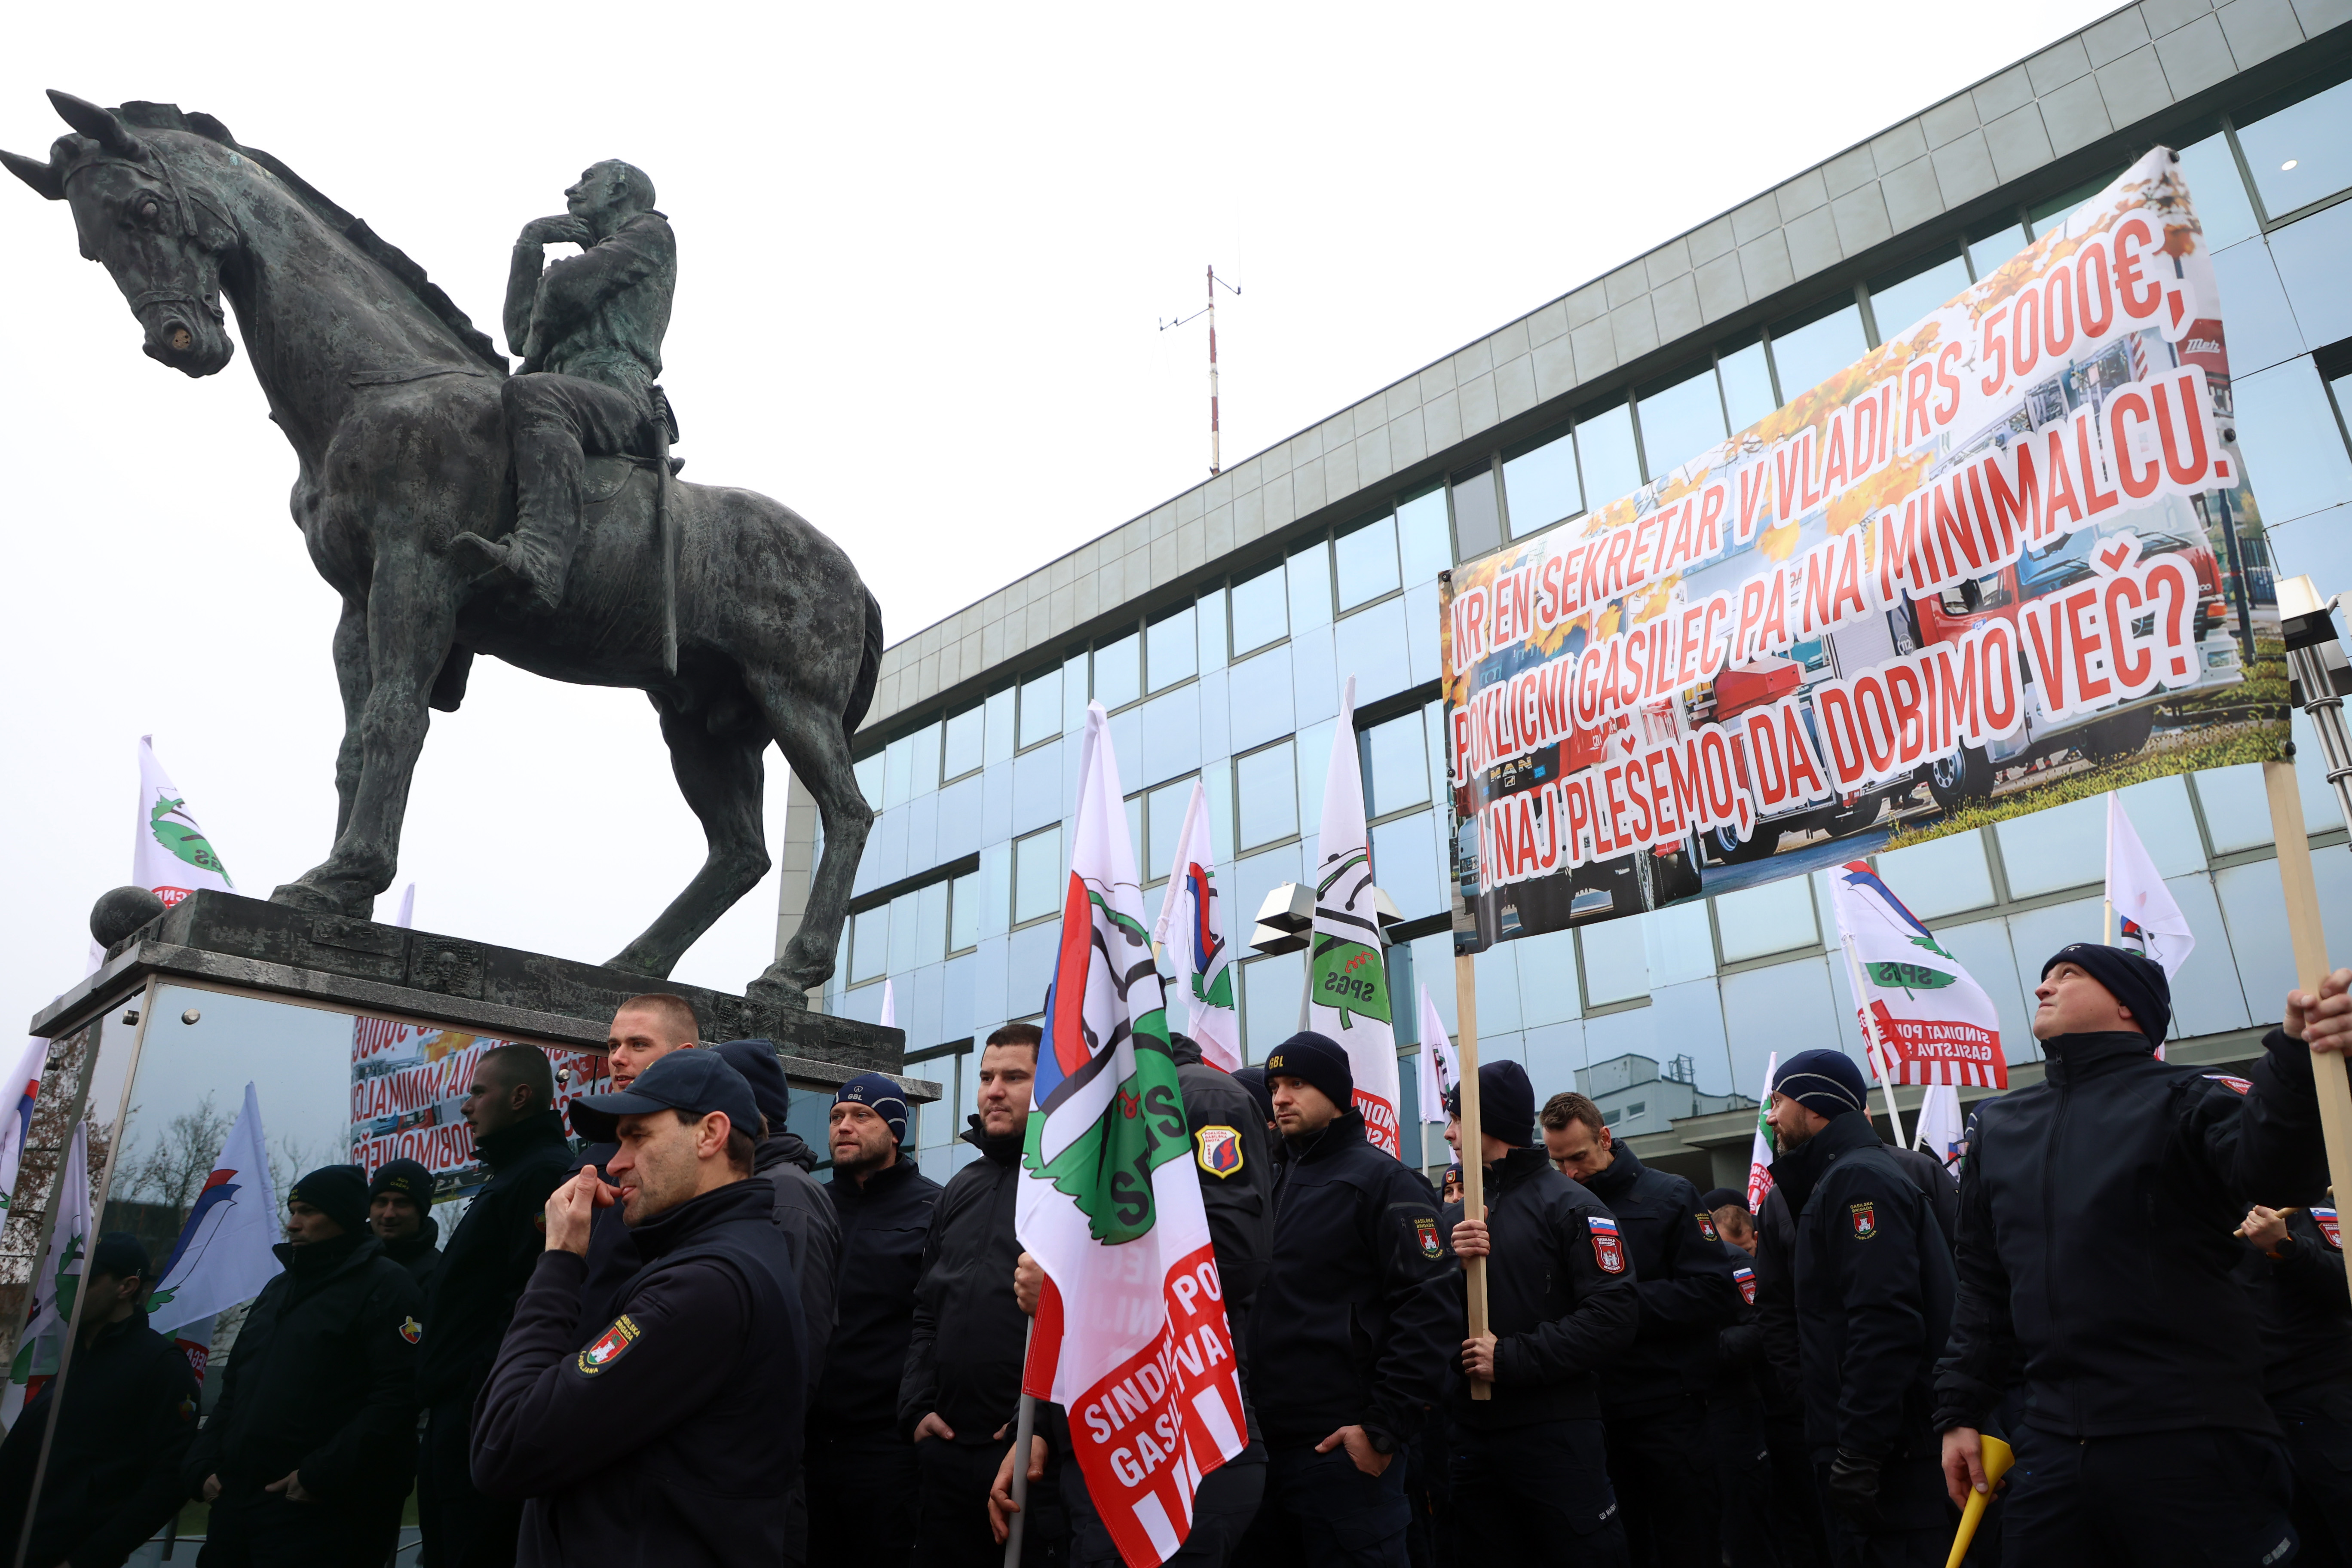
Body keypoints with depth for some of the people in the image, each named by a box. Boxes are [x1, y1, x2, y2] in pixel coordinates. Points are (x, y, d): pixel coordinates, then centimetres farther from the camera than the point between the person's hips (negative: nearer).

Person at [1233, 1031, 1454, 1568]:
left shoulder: (1381, 1181, -6)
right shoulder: (1267, 1181, 15)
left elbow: (1431, 1308, -13)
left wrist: (1386, 1427, -16)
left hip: (1342, 1449, -7)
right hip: (1260, 1443, 7)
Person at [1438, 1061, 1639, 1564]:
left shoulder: (1569, 1205, -5)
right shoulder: (1454, 1218, 12)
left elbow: (1614, 1317, -15)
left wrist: (1513, 1358, -17)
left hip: (1556, 1434, -5)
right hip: (1470, 1437, 6)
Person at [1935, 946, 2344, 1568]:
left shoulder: (2182, 1097, 0)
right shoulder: (1999, 1126, 15)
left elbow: (2269, 1164, -24)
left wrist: (2298, 1056, -43)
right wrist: (1959, 1412, 15)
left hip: (2191, 1444, -5)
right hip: (2051, 1446, 5)